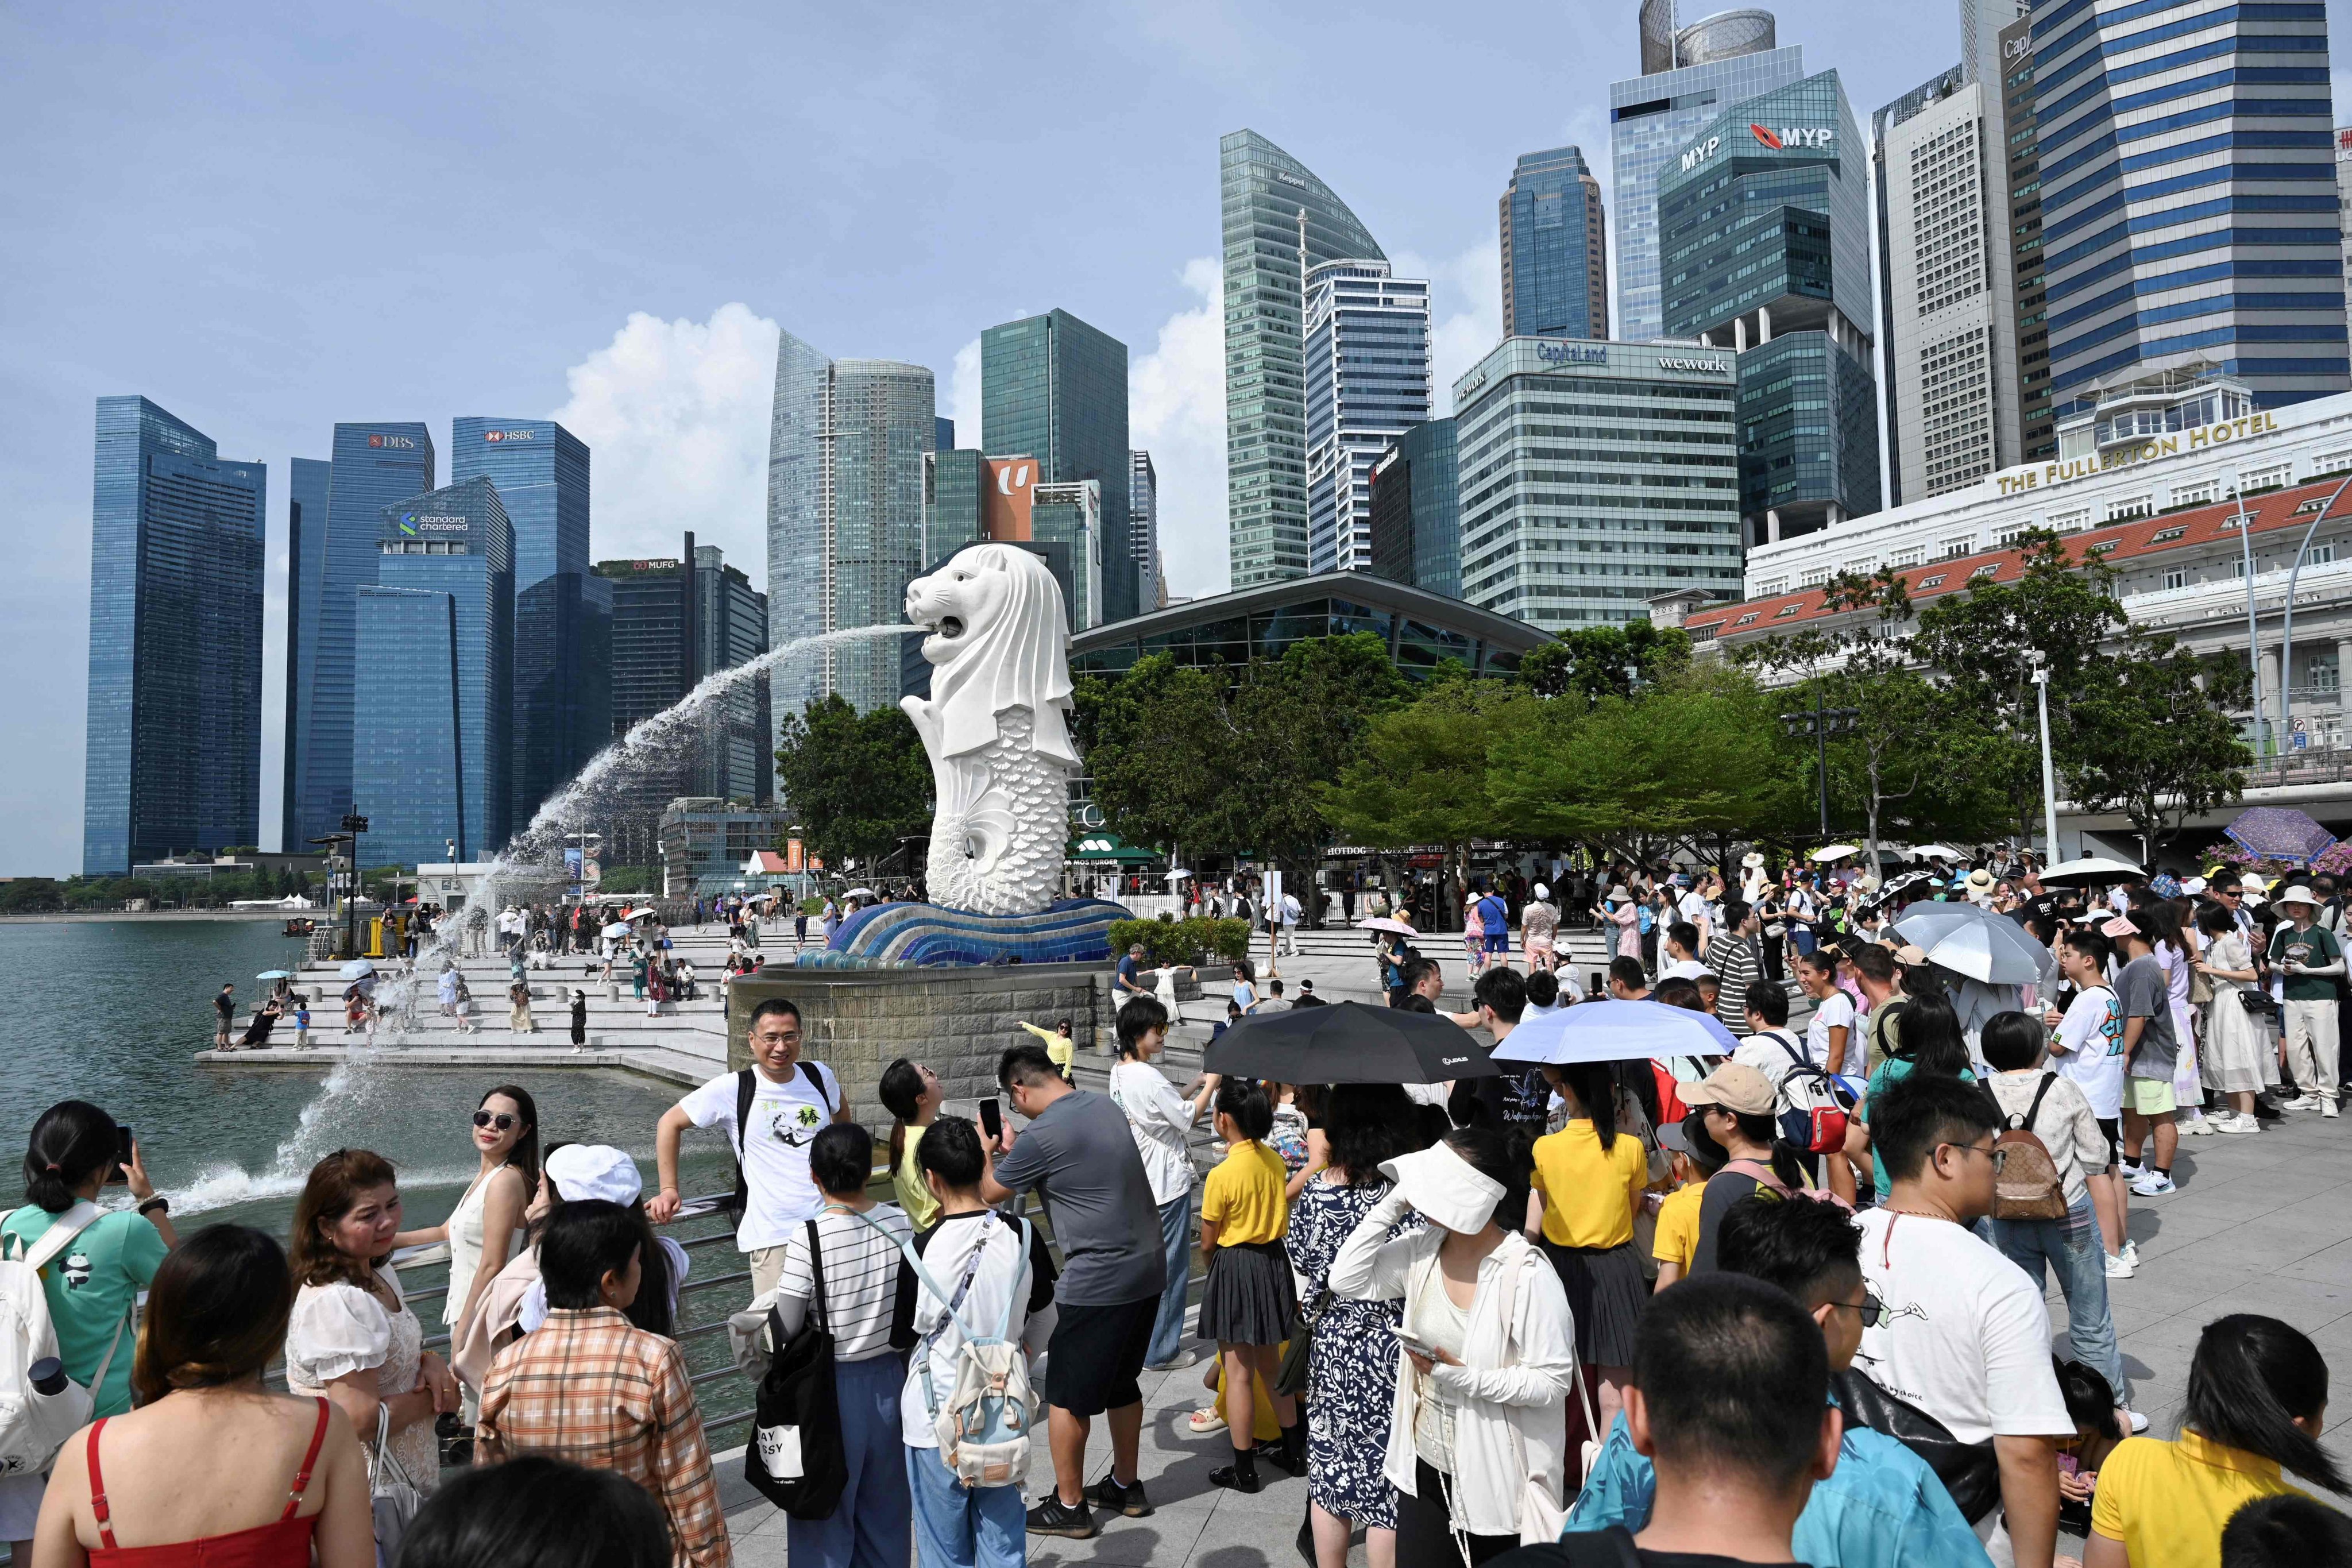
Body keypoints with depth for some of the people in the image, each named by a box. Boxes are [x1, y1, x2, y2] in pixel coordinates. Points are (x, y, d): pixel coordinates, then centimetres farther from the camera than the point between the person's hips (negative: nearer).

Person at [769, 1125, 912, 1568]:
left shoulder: (808, 1237, -21)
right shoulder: (901, 1223, -8)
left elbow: (785, 1328, -16)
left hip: (833, 1386, -4)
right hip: (889, 1377, 4)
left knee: (826, 1508, 13)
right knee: (884, 1506, 20)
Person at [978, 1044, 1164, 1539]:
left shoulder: (1043, 1136, -19)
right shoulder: (1105, 1106, 5)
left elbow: (990, 1193, -4)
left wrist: (989, 1150, 13)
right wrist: (1013, 1153, 22)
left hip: (1098, 1283, -8)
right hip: (1148, 1269, 8)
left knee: (1067, 1396, 8)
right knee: (1121, 1382, 23)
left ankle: (1069, 1507, 20)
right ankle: (1125, 1486, 35)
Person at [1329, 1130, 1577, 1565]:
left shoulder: (1528, 1274, -21)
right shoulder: (1420, 1251, -3)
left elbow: (1554, 1381, -20)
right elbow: (1346, 1280, -6)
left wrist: (1466, 1378, -29)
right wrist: (1391, 1206, -11)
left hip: (1498, 1480, -5)